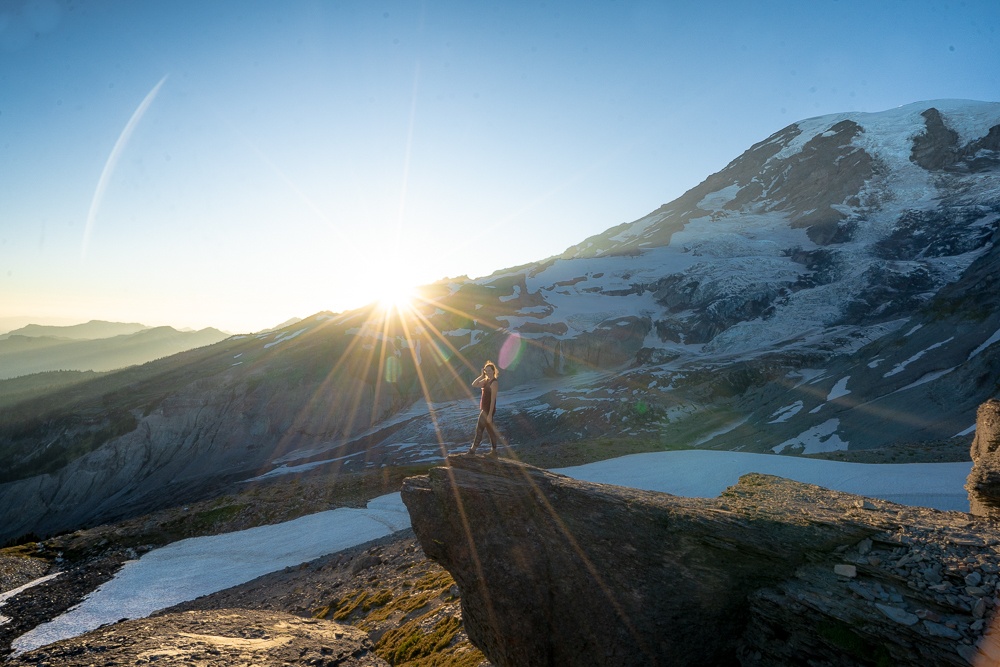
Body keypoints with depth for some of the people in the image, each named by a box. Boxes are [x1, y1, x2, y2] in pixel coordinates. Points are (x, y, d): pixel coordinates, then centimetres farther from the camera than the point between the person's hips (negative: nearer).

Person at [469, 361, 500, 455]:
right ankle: (493, 451, 18)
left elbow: (493, 400, -20)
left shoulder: (493, 383, -17)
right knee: (490, 430, 12)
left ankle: (473, 449, 2)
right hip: (484, 409, 9)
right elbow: (474, 384, 5)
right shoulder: (486, 381, 9)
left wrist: (489, 414, -22)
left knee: (479, 429, -4)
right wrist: (482, 376, -3)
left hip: (488, 410, -9)